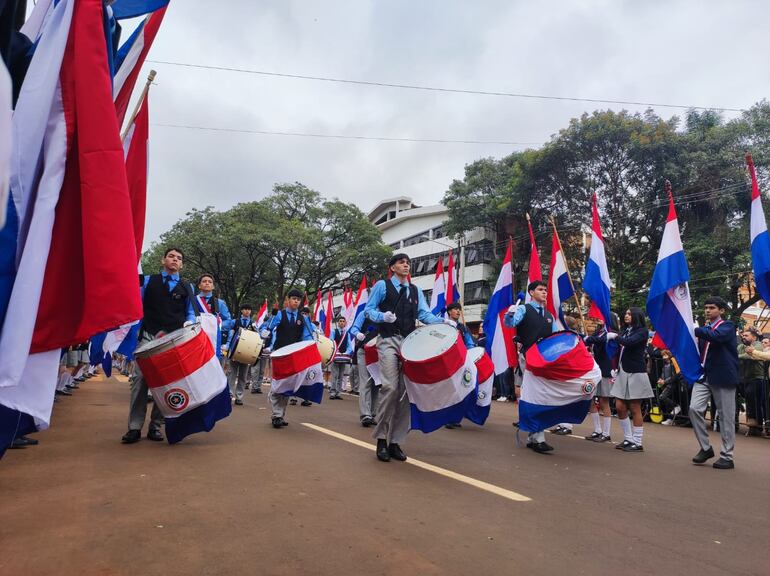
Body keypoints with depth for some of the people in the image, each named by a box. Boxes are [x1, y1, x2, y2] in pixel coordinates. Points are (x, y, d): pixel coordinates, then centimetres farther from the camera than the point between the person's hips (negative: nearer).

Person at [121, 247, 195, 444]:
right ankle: (135, 427, -2)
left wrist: (189, 323, -4)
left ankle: (155, 426, 10)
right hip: (148, 337, -1)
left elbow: (190, 313, 17)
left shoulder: (186, 289, 15)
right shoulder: (147, 281, 13)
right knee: (140, 380, -8)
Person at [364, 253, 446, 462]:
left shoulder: (416, 291, 19)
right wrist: (382, 316, -19)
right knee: (390, 387, -17)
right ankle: (381, 439, -3)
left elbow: (425, 314, 9)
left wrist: (443, 322, -10)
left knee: (405, 391, 0)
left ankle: (395, 442, 9)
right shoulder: (382, 285, 7)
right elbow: (368, 310, 2)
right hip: (388, 341, -4)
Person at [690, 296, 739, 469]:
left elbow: (716, 336, -26)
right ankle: (705, 448, 6)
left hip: (722, 376, -5)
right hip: (704, 375, 5)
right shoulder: (704, 329, 17)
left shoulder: (727, 326, -3)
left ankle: (727, 457, 14)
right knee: (695, 408, -9)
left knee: (725, 417, 2)